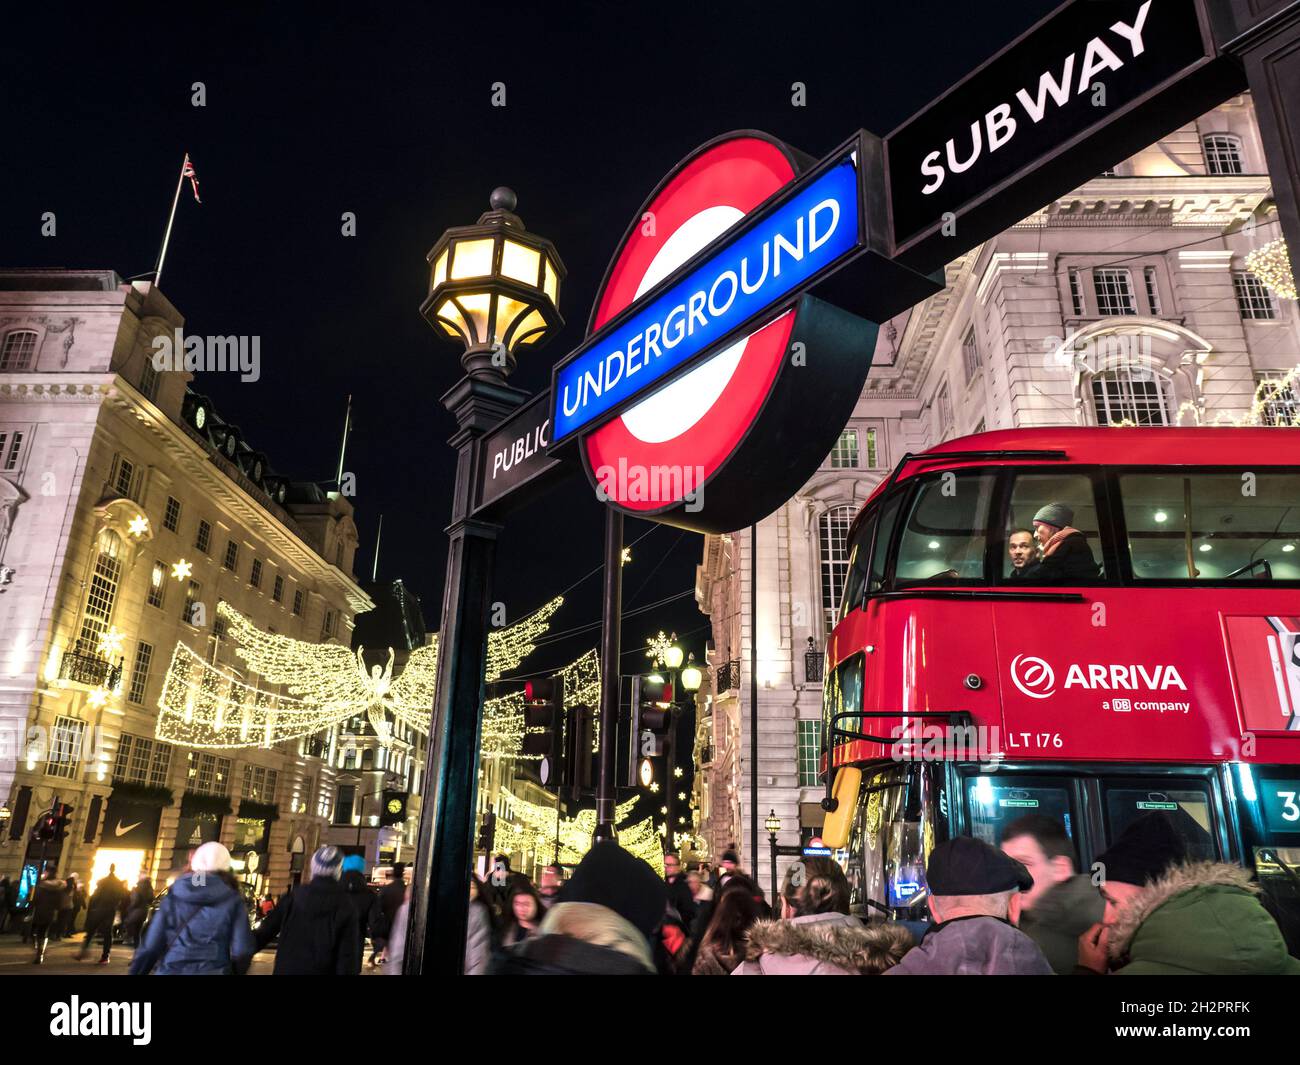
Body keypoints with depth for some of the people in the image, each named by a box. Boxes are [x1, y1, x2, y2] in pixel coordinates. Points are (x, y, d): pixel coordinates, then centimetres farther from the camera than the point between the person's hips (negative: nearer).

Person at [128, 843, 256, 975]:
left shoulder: (173, 895, 4)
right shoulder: (232, 900, -1)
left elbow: (150, 945, 2)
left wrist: (135, 972, 16)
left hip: (170, 970, 2)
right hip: (212, 970, -2)